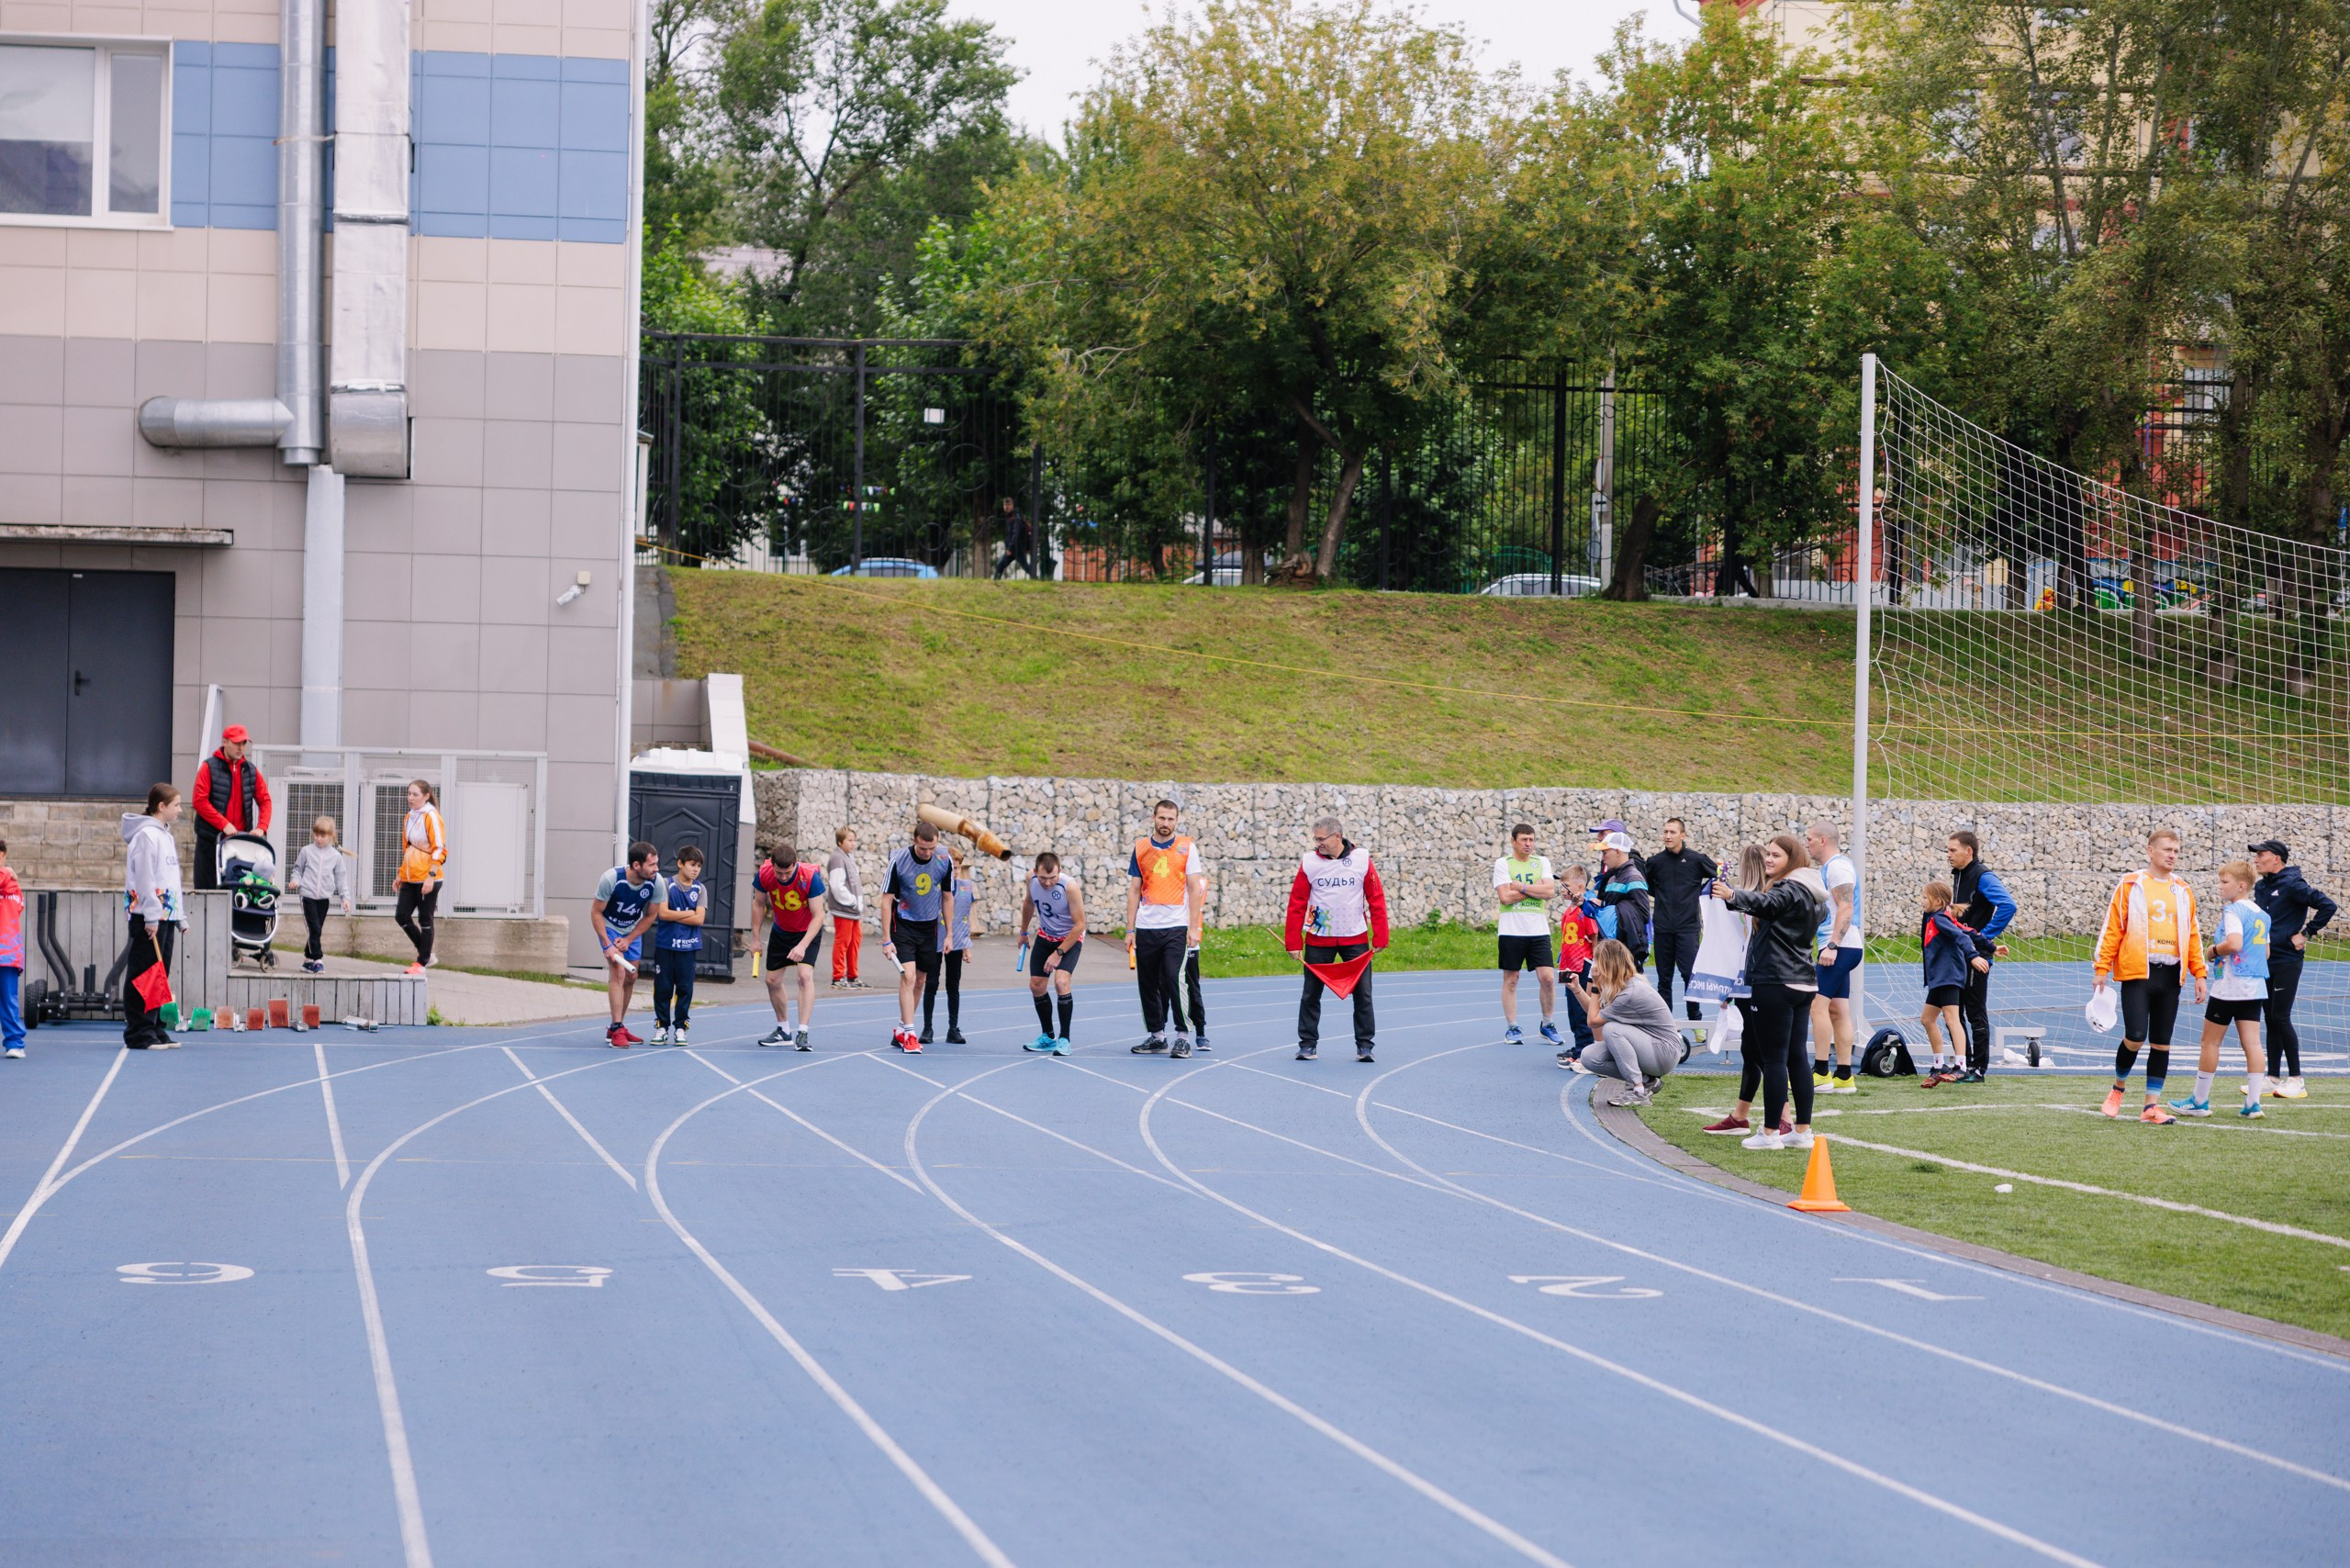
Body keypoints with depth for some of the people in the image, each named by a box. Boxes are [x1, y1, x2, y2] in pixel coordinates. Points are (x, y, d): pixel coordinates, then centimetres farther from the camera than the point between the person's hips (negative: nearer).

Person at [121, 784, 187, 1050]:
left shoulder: (166, 836, 20)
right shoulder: (147, 835, -10)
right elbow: (145, 878, -16)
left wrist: (181, 916, 20)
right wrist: (151, 916, -20)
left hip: (166, 915, 9)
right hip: (148, 917, -9)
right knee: (143, 976, -7)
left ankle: (155, 1030, 16)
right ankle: (139, 1035, -6)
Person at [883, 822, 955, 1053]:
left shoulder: (944, 862, -9)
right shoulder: (898, 860, -18)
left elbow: (947, 897, 5)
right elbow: (886, 900, -12)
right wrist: (886, 940, -15)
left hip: (929, 927, 4)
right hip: (903, 925, -4)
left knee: (920, 980, 8)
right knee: (908, 976, -16)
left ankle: (901, 1031, 22)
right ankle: (909, 1034, -14)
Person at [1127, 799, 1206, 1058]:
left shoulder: (1187, 847, 3)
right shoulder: (1140, 849, 10)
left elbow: (1195, 889, 1)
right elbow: (1134, 890, 12)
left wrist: (1193, 927, -6)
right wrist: (1130, 930, 7)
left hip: (1176, 927, -3)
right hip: (1146, 928, 3)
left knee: (1174, 979, -15)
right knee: (1148, 984, 6)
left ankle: (1183, 1037, -8)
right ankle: (1156, 1035, 17)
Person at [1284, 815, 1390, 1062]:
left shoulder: (1362, 859, -4)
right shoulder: (1309, 862, -3)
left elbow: (1377, 900, -1)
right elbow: (1297, 904, -1)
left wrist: (1379, 938, -6)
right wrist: (1293, 943, -4)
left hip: (1356, 938, 0)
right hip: (1318, 939, 1)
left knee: (1363, 993, 1)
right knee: (1311, 994, 5)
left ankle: (1365, 1046, 9)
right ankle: (1307, 1045, 15)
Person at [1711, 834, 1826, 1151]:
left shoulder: (1789, 889, -13)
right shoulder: (1812, 893, 18)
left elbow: (1766, 904, -34)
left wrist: (1733, 896, -52)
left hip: (1776, 983, -10)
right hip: (1803, 984, 10)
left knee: (1773, 1059, -7)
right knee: (1796, 1058, 11)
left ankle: (1770, 1133, -6)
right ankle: (1802, 1131, 12)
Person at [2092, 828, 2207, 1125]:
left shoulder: (2183, 892, 13)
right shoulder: (2130, 886, 1)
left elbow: (2192, 934, 17)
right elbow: (2112, 928, 0)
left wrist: (2199, 974, 11)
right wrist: (2102, 968, -6)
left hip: (2170, 976, 4)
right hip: (2136, 973, -4)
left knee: (2161, 1043, 4)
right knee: (2135, 1036, -12)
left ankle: (2152, 1106, 9)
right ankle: (2118, 1087, 14)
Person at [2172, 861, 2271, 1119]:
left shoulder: (2233, 911, -12)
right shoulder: (2262, 914, 14)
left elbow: (2234, 943, -26)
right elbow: (2266, 951, 19)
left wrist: (2215, 950, -10)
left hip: (2229, 986, -7)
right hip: (2255, 988, 7)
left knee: (2210, 1041, 4)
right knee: (2252, 1043, 2)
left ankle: (2199, 1101, 10)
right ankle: (2253, 1104, -4)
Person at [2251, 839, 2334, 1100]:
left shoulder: (2291, 885, -12)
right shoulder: (2260, 887, 12)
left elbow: (2327, 905, -17)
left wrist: (2306, 934, -14)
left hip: (2287, 962, -8)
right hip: (2265, 962, 8)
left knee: (2281, 1018, -9)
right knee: (2271, 1020, 9)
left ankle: (2296, 1080, -4)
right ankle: (2273, 1078, 13)